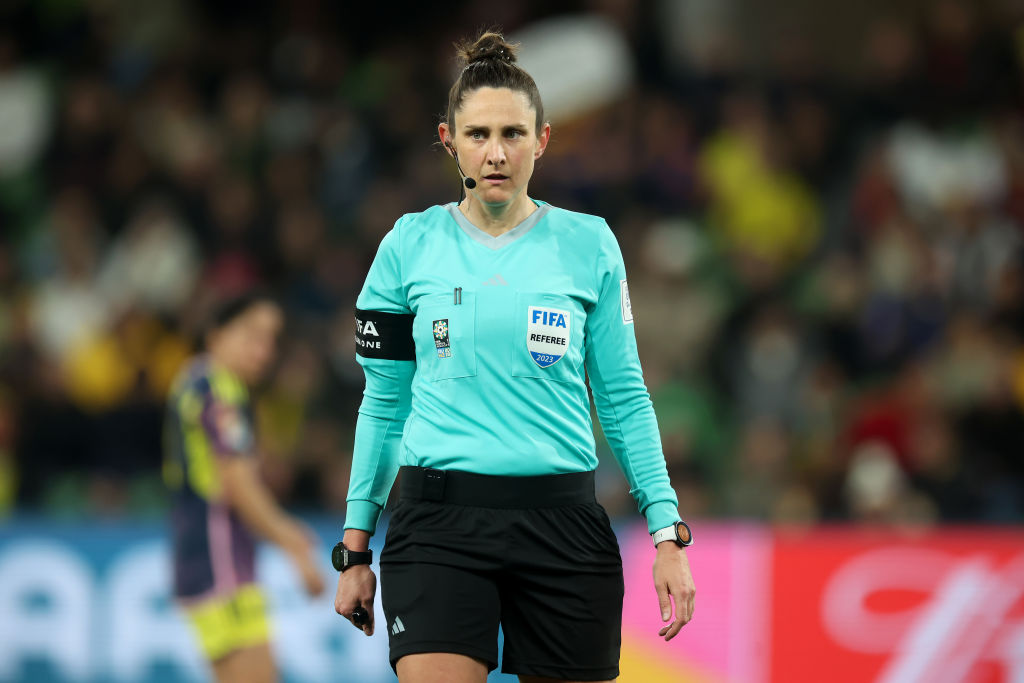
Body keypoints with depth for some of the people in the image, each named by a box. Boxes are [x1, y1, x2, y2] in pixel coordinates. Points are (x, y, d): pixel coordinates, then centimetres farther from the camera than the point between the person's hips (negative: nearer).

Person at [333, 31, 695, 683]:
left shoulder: (588, 244, 5)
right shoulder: (410, 245, 5)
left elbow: (623, 397, 7)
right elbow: (384, 402, 11)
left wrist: (669, 535, 1)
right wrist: (357, 547, 10)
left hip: (563, 524, 1)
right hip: (439, 526, -1)